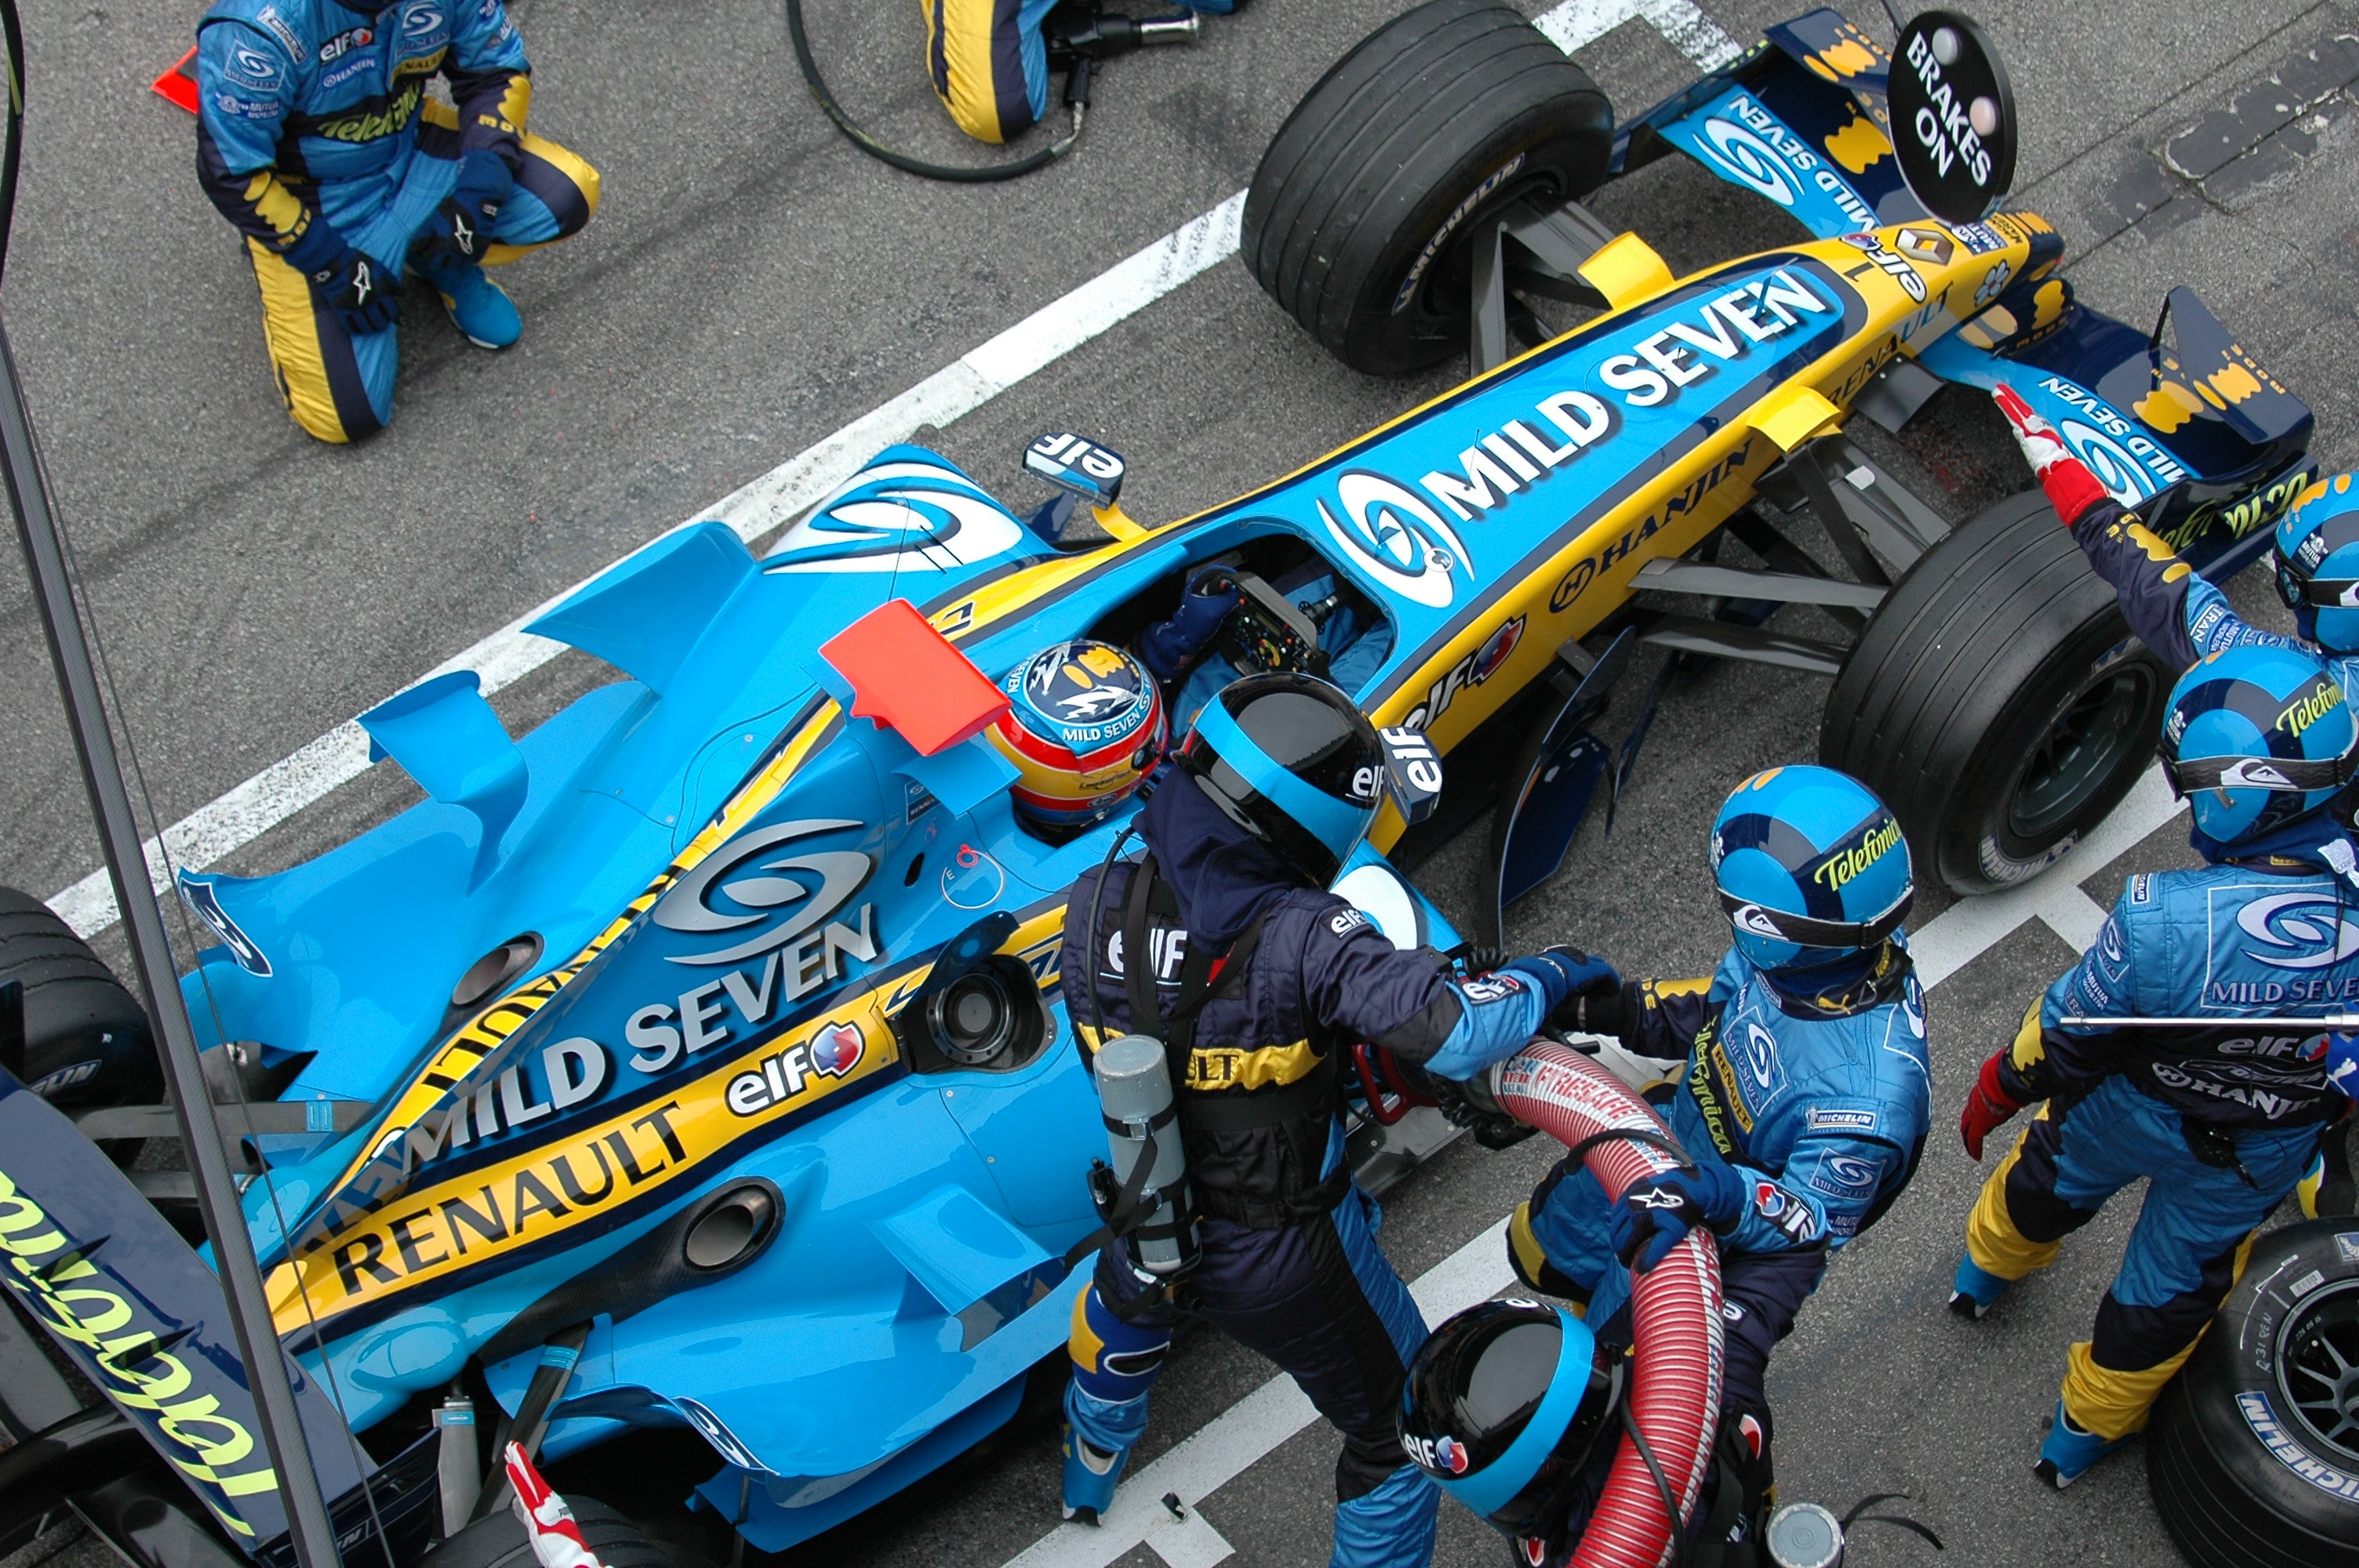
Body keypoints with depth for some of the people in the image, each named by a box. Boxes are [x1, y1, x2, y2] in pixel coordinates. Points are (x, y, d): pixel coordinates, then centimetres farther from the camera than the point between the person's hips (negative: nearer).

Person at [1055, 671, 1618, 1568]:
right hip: (1285, 1262, -6)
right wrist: (1552, 977, -20)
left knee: (1125, 1301, 42)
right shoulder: (1303, 937, -34)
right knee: (1401, 1429, 22)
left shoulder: (1094, 905, -17)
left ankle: (1090, 1470, 69)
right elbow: (1456, 1032, -41)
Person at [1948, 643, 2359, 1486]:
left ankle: (1984, 1273, 64)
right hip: (2260, 1158, 1)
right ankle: (2084, 1434, 49)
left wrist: (1999, 1086, -2)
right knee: (2173, 1290, 26)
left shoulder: (2162, 916, -39)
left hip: (2132, 1113, -1)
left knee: (2050, 1182, 33)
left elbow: (2068, 1031, -21)